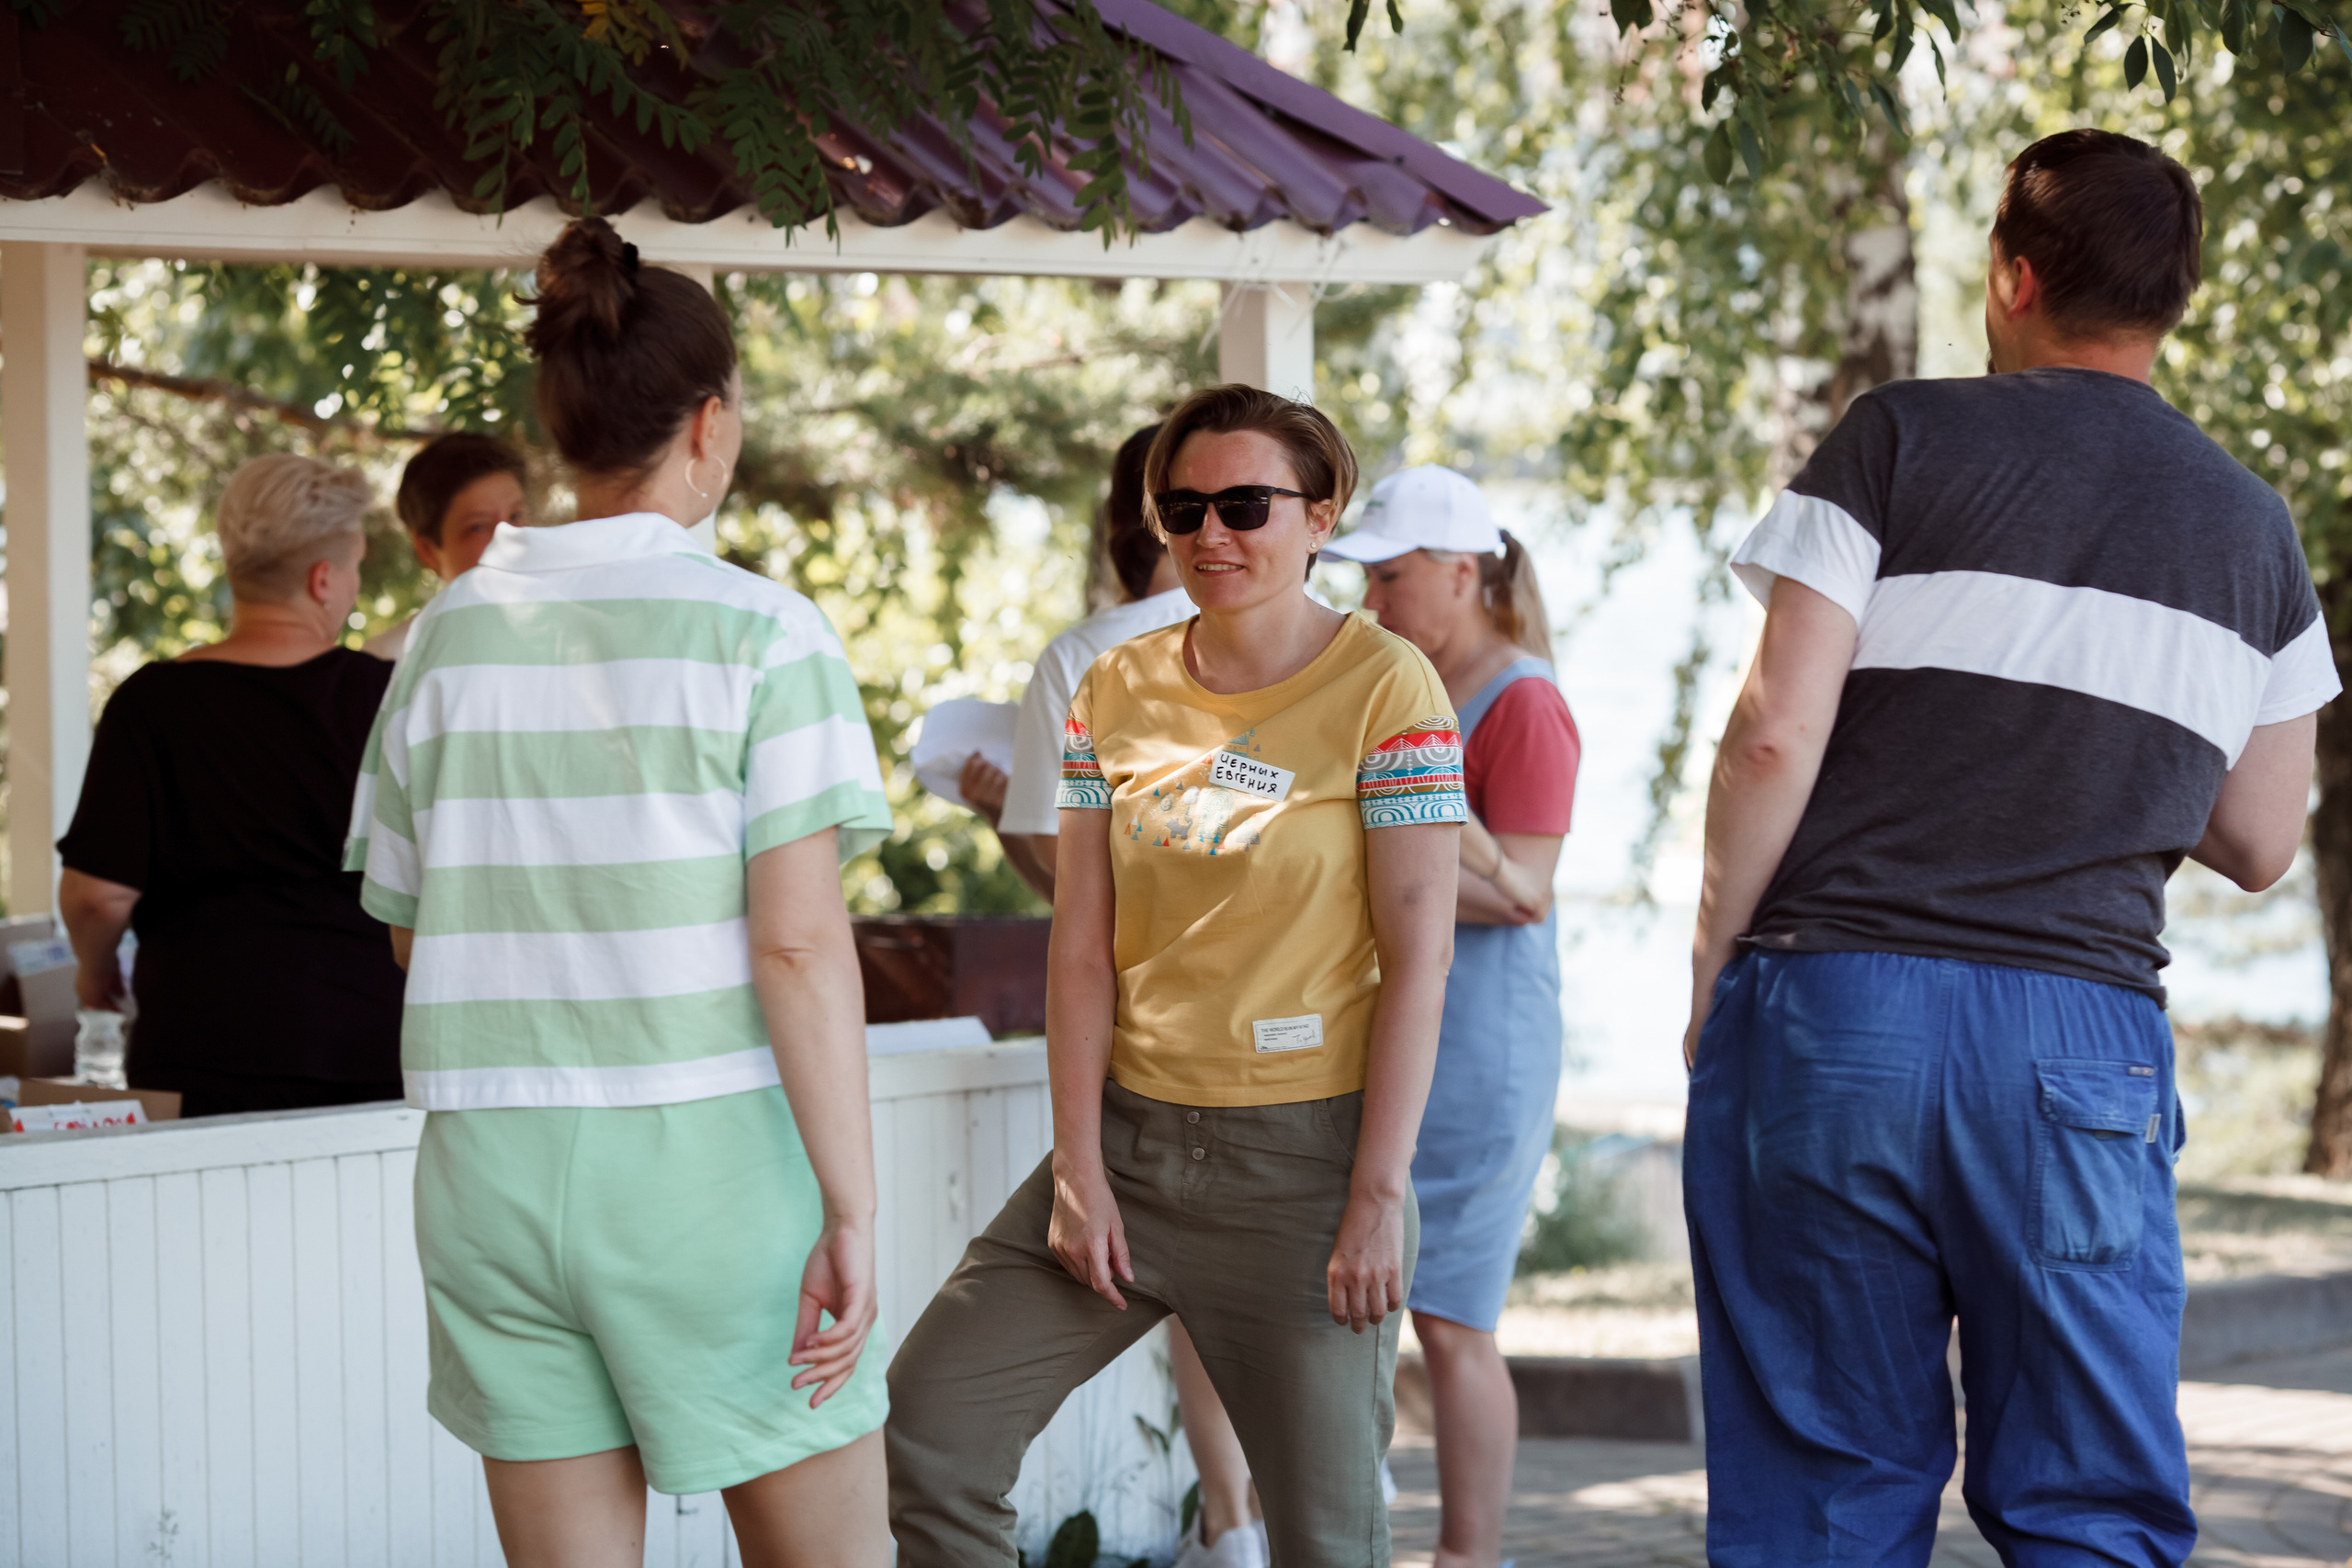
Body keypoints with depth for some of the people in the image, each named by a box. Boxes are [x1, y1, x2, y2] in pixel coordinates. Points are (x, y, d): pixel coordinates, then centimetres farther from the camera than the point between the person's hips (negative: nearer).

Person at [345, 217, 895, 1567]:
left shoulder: (451, 634, 6)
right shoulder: (761, 633, -7)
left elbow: (410, 934, 11)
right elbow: (800, 944, -14)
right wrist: (853, 1211, -12)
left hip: (493, 1158, 4)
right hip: (704, 1155, -4)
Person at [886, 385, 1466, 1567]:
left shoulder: (1386, 692, -8)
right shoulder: (1116, 692, 6)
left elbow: (1417, 958, -11)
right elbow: (1083, 949, 4)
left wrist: (1380, 1196, -15)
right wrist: (1078, 1169, -4)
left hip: (1303, 1155, -4)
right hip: (1134, 1131, 5)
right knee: (921, 1435, -2)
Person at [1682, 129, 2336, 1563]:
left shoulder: (1902, 439, 2)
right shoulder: (2255, 530, 12)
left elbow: (1775, 734, -6)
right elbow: (2261, 845, 17)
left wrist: (1712, 980, 4)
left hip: (1835, 1006, -2)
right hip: (2086, 1040, 2)